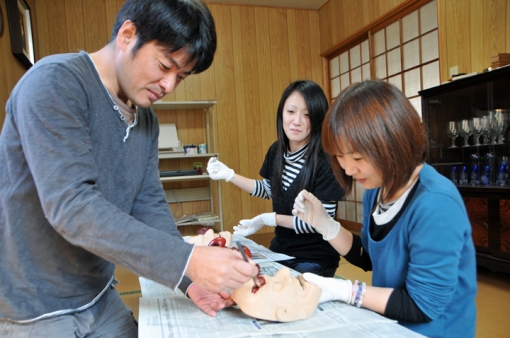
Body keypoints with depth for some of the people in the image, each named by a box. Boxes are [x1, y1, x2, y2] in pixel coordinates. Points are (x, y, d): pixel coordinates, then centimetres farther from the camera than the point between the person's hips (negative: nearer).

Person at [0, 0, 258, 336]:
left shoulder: (146, 120, 3)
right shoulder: (55, 83, -20)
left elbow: (149, 205, -1)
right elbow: (71, 206, -30)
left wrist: (190, 277, -15)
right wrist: (187, 260, -34)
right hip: (31, 310, -6)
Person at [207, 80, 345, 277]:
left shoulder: (325, 161, -25)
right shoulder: (276, 151, -6)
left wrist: (270, 219, -24)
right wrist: (229, 175, 3)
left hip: (314, 261, -6)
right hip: (280, 251, 6)